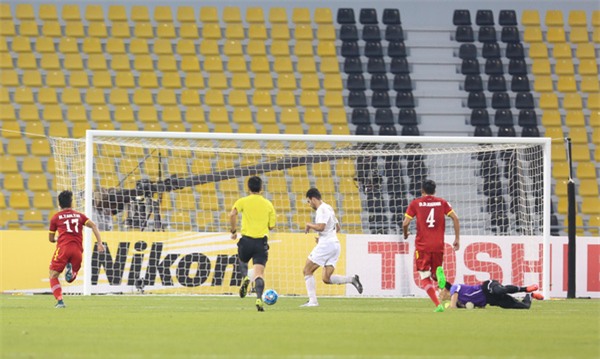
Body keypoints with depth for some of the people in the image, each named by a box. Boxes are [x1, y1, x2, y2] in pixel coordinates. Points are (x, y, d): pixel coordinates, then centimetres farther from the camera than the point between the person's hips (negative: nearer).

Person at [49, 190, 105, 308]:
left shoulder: (56, 217, 15)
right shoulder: (79, 215, 20)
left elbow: (51, 239, 22)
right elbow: (93, 226, 6)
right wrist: (100, 243, 2)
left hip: (63, 247, -2)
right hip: (77, 249, 2)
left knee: (53, 276, 6)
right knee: (71, 279, 17)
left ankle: (60, 301, -12)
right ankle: (71, 271, -21)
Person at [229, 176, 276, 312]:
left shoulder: (243, 201, 1)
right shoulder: (268, 204, 6)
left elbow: (232, 214, -15)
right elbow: (272, 226, 9)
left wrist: (233, 231, -3)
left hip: (247, 240, 0)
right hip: (262, 242, 0)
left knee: (243, 262, 31)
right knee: (259, 273, -6)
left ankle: (245, 279, 2)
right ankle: (259, 298, -27)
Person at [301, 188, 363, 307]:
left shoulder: (322, 209, -10)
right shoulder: (329, 208, 21)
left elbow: (320, 227, -23)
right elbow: (337, 227, 28)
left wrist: (309, 225, -5)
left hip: (326, 244, -9)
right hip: (335, 244, 9)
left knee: (307, 270, 0)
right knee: (326, 278, 4)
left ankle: (312, 301, -6)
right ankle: (352, 279, -10)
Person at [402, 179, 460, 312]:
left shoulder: (415, 203, 3)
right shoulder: (442, 202, 8)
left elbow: (405, 223, -3)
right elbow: (455, 218, 0)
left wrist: (405, 234, 18)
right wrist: (457, 239, 6)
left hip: (422, 246, -2)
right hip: (438, 245, 2)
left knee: (425, 278, 0)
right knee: (435, 275, 17)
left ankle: (438, 305, -19)